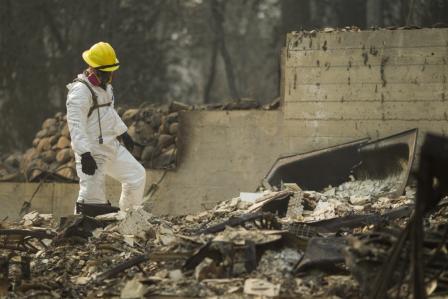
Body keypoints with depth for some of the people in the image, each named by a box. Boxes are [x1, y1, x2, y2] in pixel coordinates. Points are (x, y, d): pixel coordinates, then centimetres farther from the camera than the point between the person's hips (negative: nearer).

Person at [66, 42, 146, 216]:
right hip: (92, 152, -9)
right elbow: (76, 125, -26)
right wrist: (85, 154, -32)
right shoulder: (80, 91, -19)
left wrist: (123, 133, 34)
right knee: (92, 197, -12)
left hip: (111, 146, 9)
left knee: (137, 176, 16)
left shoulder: (105, 86, 12)